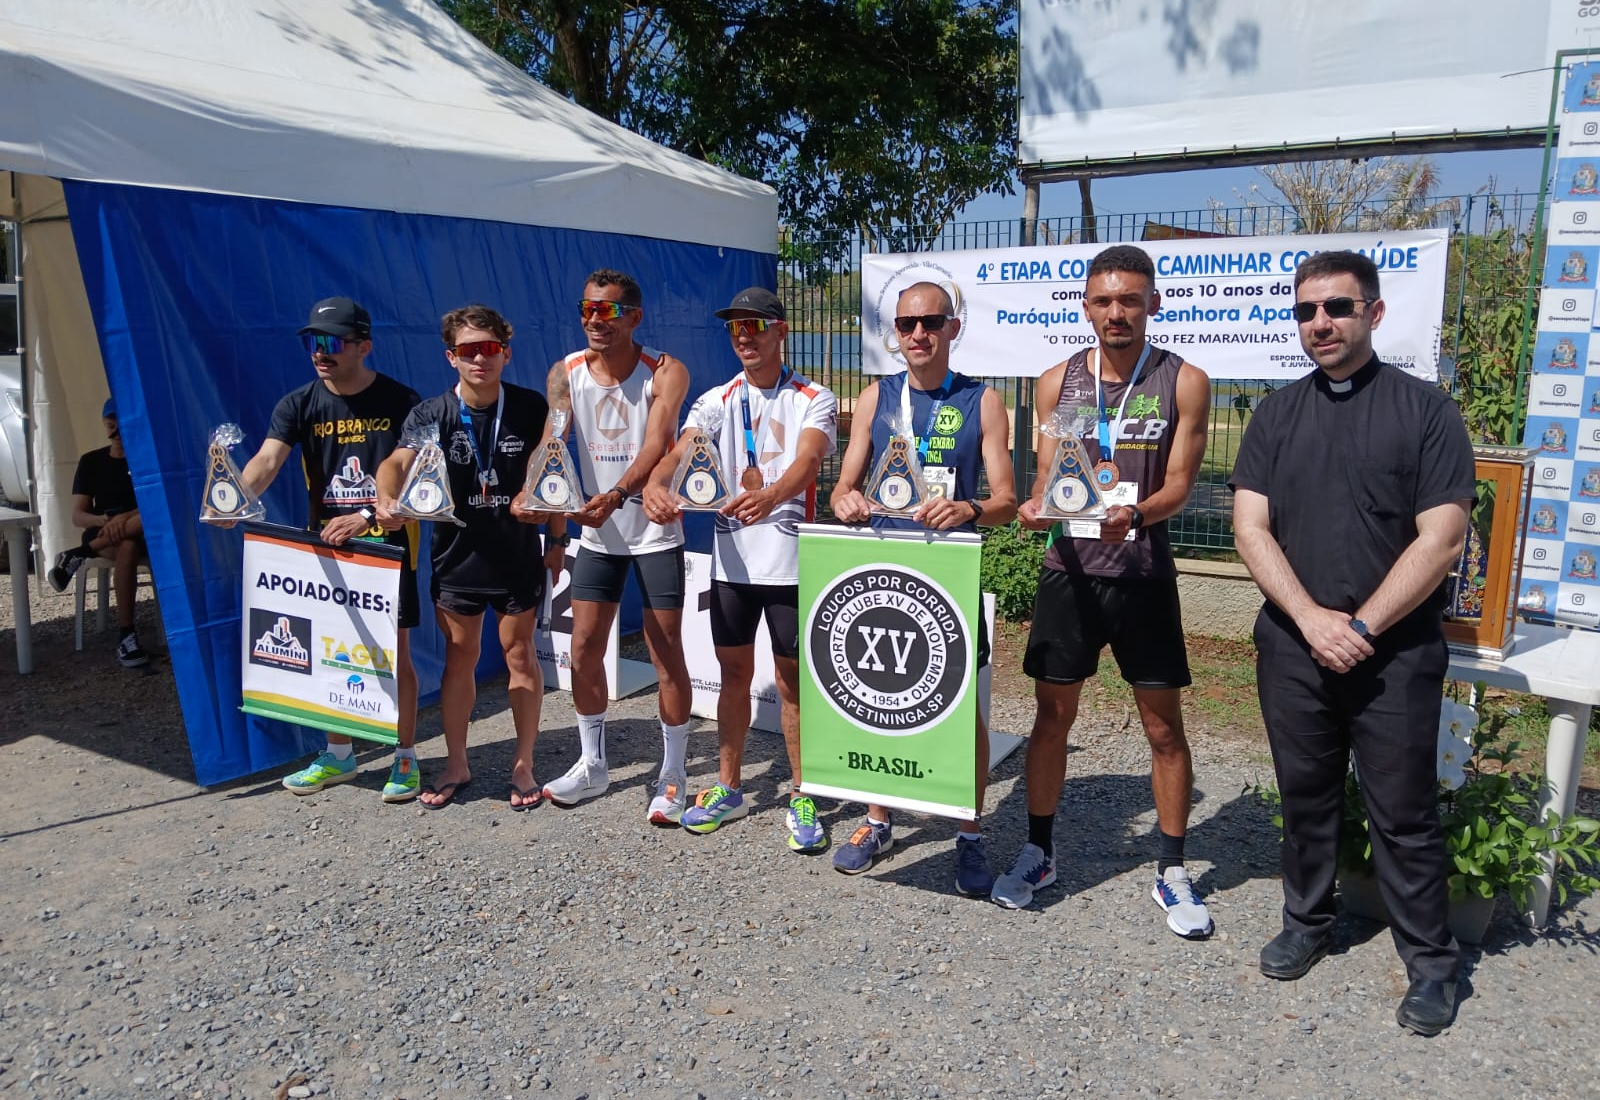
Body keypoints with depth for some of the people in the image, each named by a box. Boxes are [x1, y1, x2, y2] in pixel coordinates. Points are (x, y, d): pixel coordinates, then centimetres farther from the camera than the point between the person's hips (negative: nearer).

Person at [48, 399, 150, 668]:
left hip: (143, 534, 0)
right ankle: (125, 635, -36)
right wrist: (105, 521, -20)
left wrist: (125, 518, -26)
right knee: (127, 548, -38)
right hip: (102, 534, 0)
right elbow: (77, 516, 3)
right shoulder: (91, 461, 10)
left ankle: (79, 555, -26)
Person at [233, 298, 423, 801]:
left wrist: (366, 518, -24)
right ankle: (338, 754, 27)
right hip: (327, 543, 4)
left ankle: (406, 758, 15)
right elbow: (267, 461, -16)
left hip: (387, 541, -3)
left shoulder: (400, 401, -7)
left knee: (394, 652, 1)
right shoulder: (299, 405, 0)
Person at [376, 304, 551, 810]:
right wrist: (386, 498, -45)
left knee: (520, 654, 8)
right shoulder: (431, 414, -8)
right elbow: (399, 461, -25)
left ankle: (524, 764, 22)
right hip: (457, 554, 0)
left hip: (518, 555, 0)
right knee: (459, 657, 11)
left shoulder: (530, 408, -4)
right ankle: (456, 764, 28)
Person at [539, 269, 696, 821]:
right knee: (584, 650, 8)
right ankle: (592, 765, 27)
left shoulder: (665, 372, -13)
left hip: (655, 531, -4)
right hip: (597, 530, 4)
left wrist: (617, 494, -46)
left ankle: (672, 779, 14)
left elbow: (656, 445, -28)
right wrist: (555, 532, -20)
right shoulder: (565, 374, -1)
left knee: (667, 656, 0)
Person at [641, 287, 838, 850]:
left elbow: (807, 459, -23)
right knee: (734, 675, 13)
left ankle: (802, 799, 18)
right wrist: (654, 484, -34)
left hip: (790, 560, -3)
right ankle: (728, 789, 28)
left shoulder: (815, 400, -3)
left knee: (792, 679, 4)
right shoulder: (715, 402, 7)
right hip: (730, 558, 4)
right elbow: (679, 451, -10)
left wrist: (770, 496, -45)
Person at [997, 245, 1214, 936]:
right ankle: (1038, 852, 25)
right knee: (1052, 716, 9)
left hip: (1143, 575, -1)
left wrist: (1135, 515, -28)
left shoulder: (1183, 382, -2)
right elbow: (1047, 476, 6)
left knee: (1164, 727, 5)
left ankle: (1171, 871, 21)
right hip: (1068, 571, 2)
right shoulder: (1057, 382, 5)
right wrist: (1037, 507, -17)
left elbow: (1178, 484, -7)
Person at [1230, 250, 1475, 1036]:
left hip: (1395, 652, -3)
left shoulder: (1424, 410, -2)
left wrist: (1362, 627, -13)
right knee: (1305, 795, 14)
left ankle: (1431, 962, 20)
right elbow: (1250, 528, -1)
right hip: (1292, 645, 3)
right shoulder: (1277, 416, 7)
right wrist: (1313, 620, -13)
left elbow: (1440, 539, -9)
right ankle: (1307, 923, 31)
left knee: (1404, 813, 4)